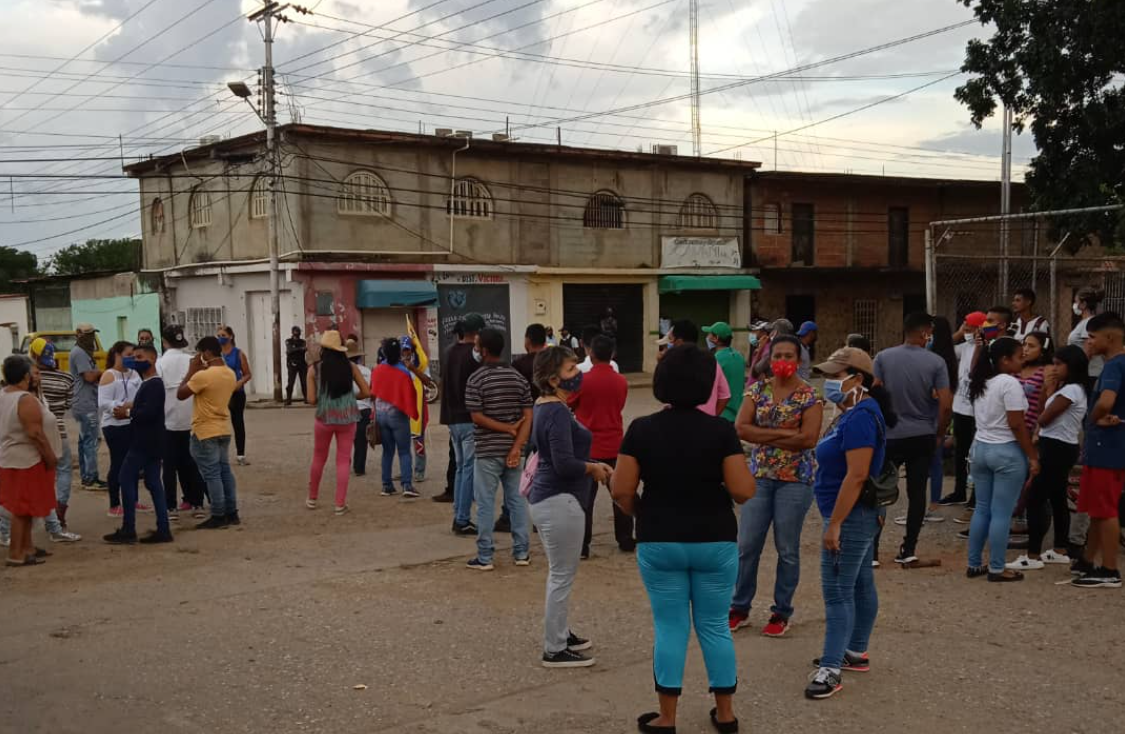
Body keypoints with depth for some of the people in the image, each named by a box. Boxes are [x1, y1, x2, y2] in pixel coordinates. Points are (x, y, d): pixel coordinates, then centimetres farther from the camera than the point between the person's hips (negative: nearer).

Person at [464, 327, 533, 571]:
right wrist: (517, 446, -8)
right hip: (513, 449, 5)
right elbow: (528, 417, -2)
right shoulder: (518, 378, 5)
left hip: (487, 451, -4)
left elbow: (477, 417, -15)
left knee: (485, 504, 2)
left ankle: (484, 557, 6)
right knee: (517, 500, 12)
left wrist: (508, 429, -9)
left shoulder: (476, 380, -9)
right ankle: (521, 552, 16)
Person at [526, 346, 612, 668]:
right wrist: (594, 468, -10)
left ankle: (561, 634, 33)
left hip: (545, 497, 10)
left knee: (559, 573, 21)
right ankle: (555, 650, 6)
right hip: (559, 501, -10)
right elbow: (564, 463, -27)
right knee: (562, 577, -1)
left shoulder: (543, 406, 10)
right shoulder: (558, 412, -20)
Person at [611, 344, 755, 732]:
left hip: (660, 542, 0)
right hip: (715, 541, 0)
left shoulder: (641, 429, -7)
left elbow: (621, 491, -8)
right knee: (715, 626, 13)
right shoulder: (721, 430, -10)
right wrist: (746, 475, 9)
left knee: (670, 628, 9)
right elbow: (743, 491, -13)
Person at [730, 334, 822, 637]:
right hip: (759, 475, 3)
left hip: (795, 478, -3)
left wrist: (764, 437, -12)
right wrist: (784, 433, -15)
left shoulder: (809, 396, -6)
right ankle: (740, 608, 18)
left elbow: (808, 438, -18)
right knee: (747, 545, 4)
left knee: (787, 550, 5)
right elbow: (740, 428, -8)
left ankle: (781, 612, 18)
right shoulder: (758, 390, 4)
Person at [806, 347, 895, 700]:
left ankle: (830, 669, -6)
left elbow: (856, 476, -26)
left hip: (851, 516, -11)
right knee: (861, 584, 17)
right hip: (861, 515, 11)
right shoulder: (856, 413, 12)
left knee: (837, 590, -8)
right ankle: (856, 652, 29)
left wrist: (834, 524, -24)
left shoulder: (860, 417, -20)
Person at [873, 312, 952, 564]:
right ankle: (908, 550, 11)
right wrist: (939, 433, 7)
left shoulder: (883, 358, -5)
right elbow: (946, 405, -9)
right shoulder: (936, 362, -6)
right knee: (917, 492, 8)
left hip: (890, 436, 0)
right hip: (923, 437, 0)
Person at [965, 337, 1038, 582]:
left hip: (981, 448, 8)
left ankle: (974, 564, 17)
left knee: (982, 509, 13)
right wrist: (1033, 456, -12)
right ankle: (996, 569, 5)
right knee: (1001, 513, -1)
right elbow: (1016, 425, -18)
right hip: (1007, 452, -8)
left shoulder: (981, 383, 10)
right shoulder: (1010, 383, -15)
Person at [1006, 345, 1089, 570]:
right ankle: (1059, 551, 24)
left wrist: (1049, 392, -2)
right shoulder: (1066, 389, 13)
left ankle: (1033, 556, -6)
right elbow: (1047, 417, 11)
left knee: (1035, 499, -8)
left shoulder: (1071, 390, -17)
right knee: (1057, 499, 16)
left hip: (1057, 449, -10)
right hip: (1058, 448, 10)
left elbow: (1044, 418, -15)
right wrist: (1051, 391, 5)